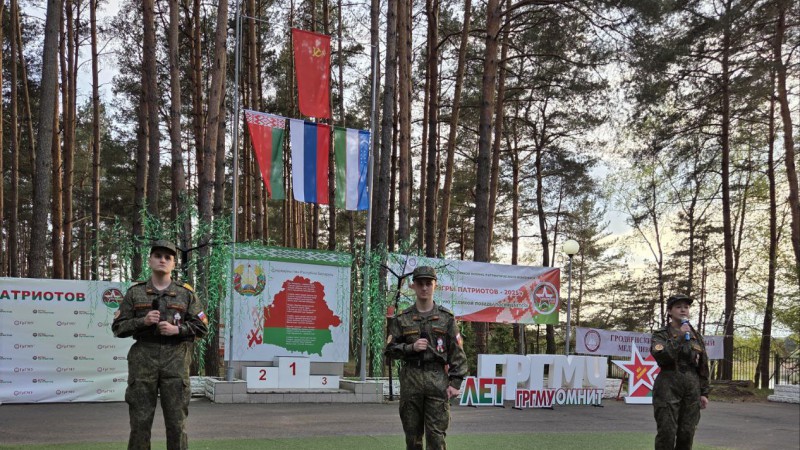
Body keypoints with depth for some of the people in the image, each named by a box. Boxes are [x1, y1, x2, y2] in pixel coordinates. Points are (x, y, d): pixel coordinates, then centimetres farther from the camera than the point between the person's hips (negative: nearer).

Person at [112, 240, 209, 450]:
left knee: (176, 421, 0)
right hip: (143, 359, 0)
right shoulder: (135, 292, 9)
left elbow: (202, 327, 7)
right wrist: (142, 321, -10)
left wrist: (177, 329, -9)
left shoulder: (186, 293, 8)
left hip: (175, 361, 0)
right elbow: (118, 327, 6)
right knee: (140, 421, 1)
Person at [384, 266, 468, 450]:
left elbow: (457, 352, 2)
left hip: (438, 381, -2)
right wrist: (411, 347, -10)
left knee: (436, 435, -6)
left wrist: (455, 382, -6)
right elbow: (389, 349, 7)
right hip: (410, 381, 2)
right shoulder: (402, 318, 8)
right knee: (412, 435, 8)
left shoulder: (446, 318, 5)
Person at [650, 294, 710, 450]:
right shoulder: (661, 335, 0)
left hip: (692, 389, 4)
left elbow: (703, 367, 15)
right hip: (668, 387, -4)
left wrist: (704, 393, 9)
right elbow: (660, 356, -19)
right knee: (667, 433, -8)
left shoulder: (696, 336, 14)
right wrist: (680, 337, -17)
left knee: (687, 434, 4)